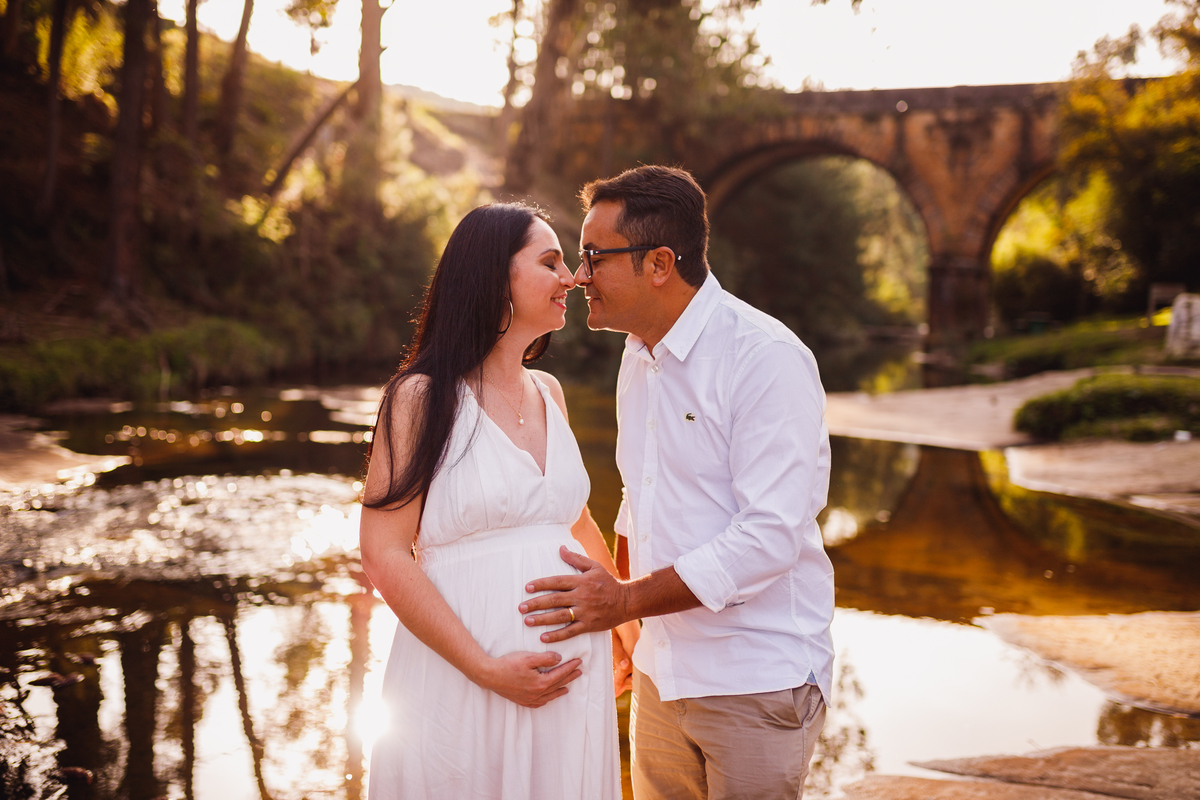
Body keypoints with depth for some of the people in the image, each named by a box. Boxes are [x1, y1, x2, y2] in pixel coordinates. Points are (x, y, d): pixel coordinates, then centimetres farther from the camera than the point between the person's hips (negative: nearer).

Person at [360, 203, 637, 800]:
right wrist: (486, 669, -17)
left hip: (568, 670, 6)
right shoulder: (422, 397, -9)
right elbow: (385, 555, -13)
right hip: (462, 676, -6)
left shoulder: (548, 394, 9)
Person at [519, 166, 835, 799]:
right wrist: (617, 623, 19)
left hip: (756, 681, -7)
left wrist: (629, 600, -20)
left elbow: (771, 536, -23)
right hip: (661, 673, 7)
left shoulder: (767, 360, -18)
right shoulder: (638, 354, 8)